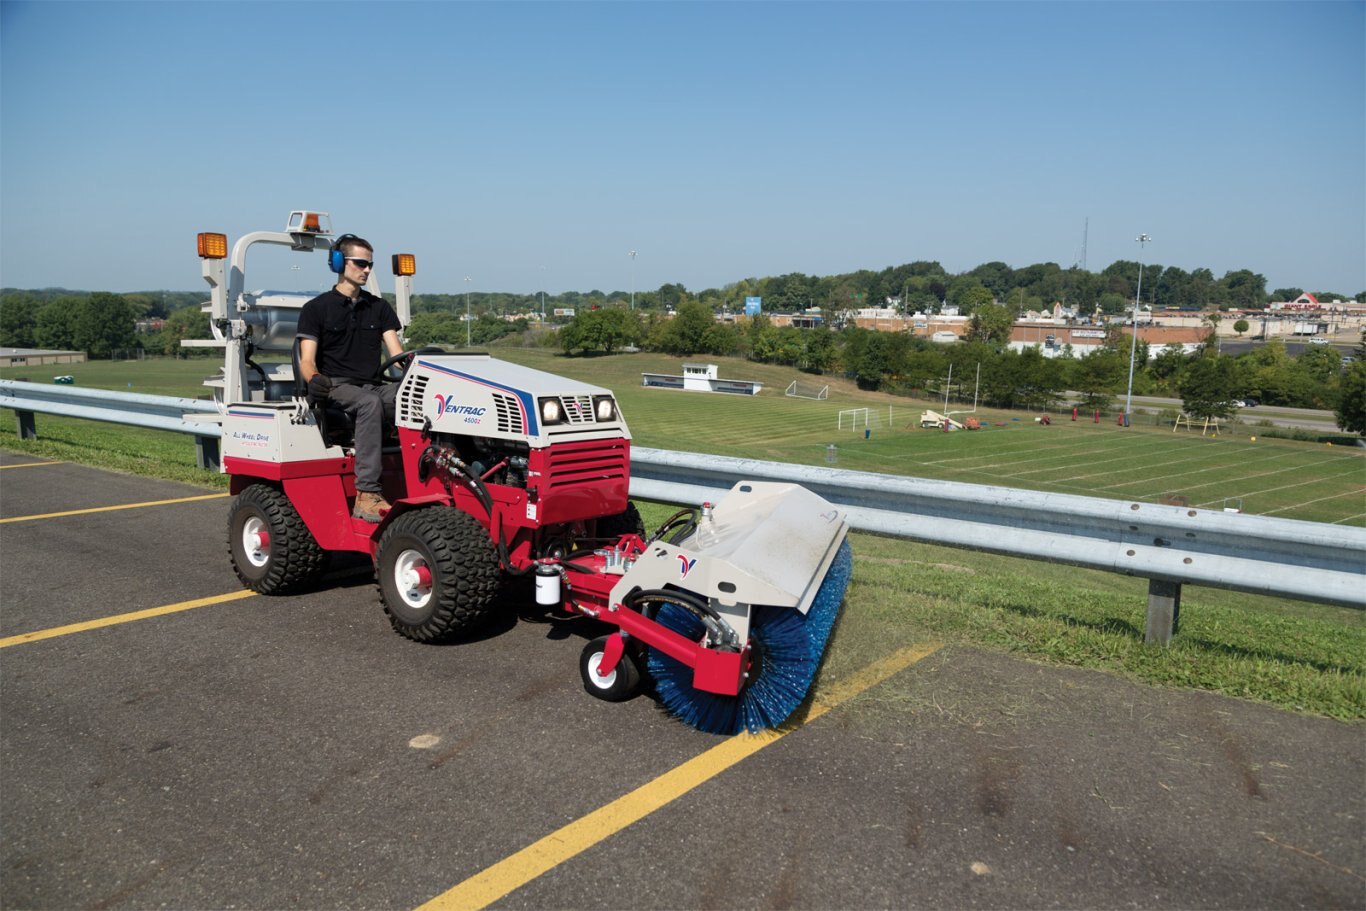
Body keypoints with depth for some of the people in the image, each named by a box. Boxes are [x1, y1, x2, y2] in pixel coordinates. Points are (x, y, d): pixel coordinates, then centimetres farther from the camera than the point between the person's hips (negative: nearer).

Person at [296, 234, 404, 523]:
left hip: (374, 387, 4)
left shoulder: (379, 307, 19)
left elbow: (397, 352, 8)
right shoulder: (316, 309, 7)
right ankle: (366, 494, -44)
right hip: (336, 388, -3)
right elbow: (307, 360, -2)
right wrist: (313, 378, -27)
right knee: (370, 403, -39)